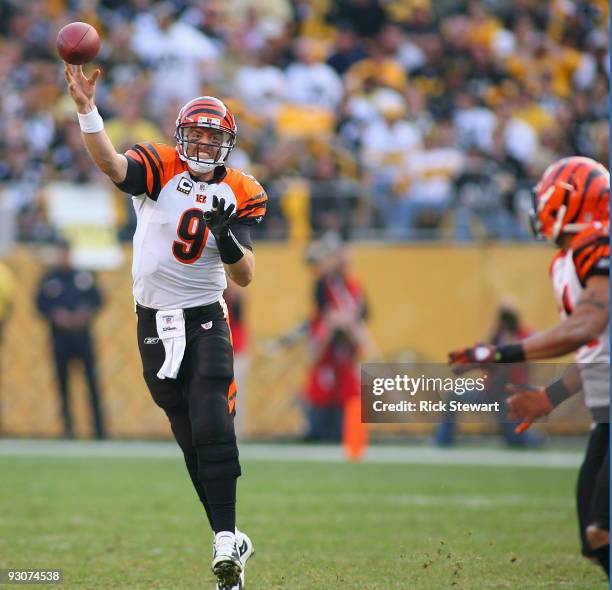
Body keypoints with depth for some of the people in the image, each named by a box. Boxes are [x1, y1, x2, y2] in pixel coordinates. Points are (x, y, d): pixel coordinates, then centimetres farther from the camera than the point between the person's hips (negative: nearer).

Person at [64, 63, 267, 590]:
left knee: (213, 429, -16)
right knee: (191, 441, 7)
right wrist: (86, 110, -43)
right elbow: (112, 165, -27)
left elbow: (246, 278, -4)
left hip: (206, 319, -1)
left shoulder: (239, 195, -1)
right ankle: (232, 543, 16)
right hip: (155, 323, 1)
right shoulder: (160, 170, -5)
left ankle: (225, 540, -16)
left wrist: (227, 236, -23)